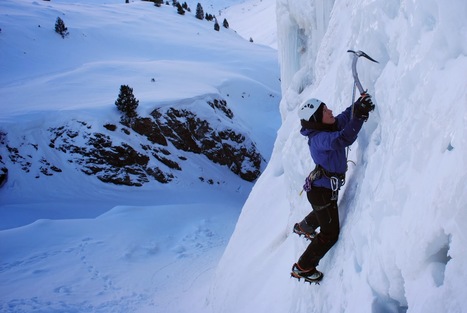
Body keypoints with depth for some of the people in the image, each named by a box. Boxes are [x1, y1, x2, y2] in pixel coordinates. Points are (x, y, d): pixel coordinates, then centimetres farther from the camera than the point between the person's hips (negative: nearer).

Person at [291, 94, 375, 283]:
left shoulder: (329, 127, -8)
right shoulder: (318, 139, -34)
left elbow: (346, 115, 1)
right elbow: (344, 139, -50)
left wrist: (361, 102, -15)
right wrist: (360, 115, -53)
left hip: (327, 187, 9)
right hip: (322, 192, -9)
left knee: (323, 214, 38)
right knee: (330, 234, 3)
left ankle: (302, 228, 66)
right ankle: (302, 268, 16)